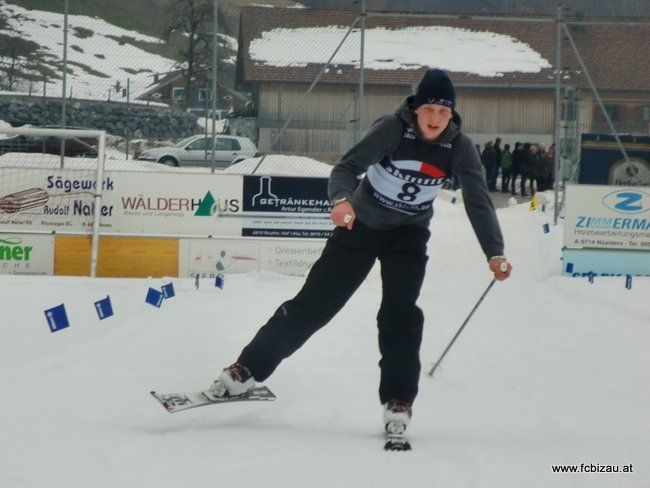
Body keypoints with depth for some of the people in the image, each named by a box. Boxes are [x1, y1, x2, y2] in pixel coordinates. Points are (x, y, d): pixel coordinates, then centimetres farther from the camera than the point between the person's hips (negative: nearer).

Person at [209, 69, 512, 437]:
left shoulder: (459, 148, -15)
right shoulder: (393, 129, -23)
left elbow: (479, 202, -13)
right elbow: (348, 167, -28)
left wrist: (495, 253, -24)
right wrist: (342, 199, -50)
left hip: (409, 234, 2)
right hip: (362, 224, -1)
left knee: (401, 313, -16)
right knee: (315, 302, -1)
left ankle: (398, 402, -7)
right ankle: (247, 370, 9)